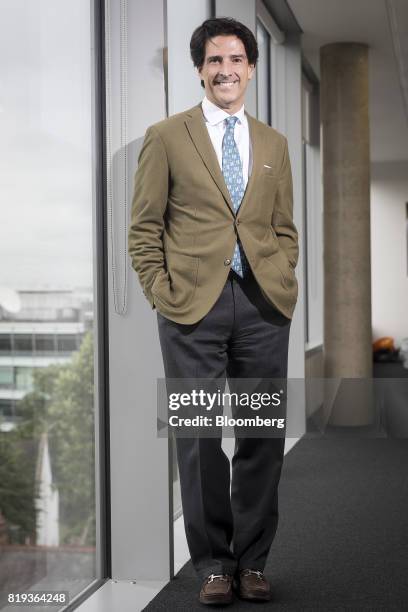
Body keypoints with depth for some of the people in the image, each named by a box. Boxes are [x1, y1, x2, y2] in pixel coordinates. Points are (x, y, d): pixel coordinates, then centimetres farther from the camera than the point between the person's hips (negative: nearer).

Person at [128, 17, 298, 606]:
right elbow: (144, 227, 4)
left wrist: (284, 284, 4)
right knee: (200, 436, 3)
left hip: (263, 304, 3)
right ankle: (213, 562, 16)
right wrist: (160, 291, -5)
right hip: (193, 305, -3)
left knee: (264, 436, 5)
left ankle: (253, 559, 19)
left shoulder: (273, 143, 16)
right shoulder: (166, 136, 6)